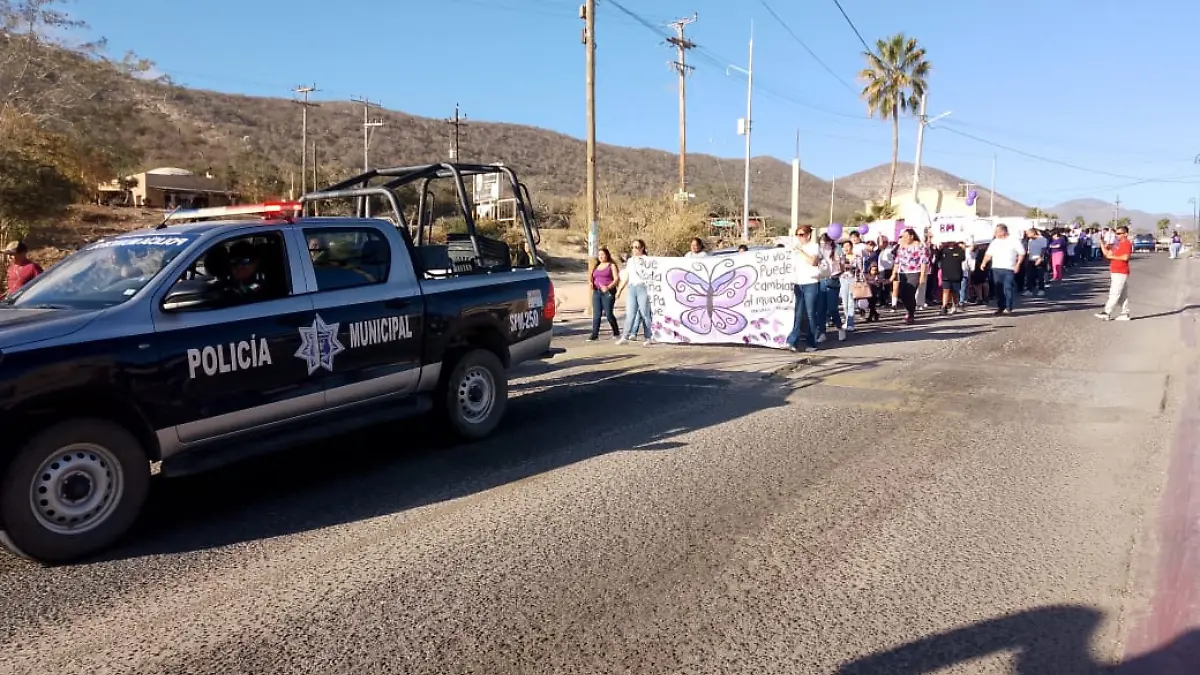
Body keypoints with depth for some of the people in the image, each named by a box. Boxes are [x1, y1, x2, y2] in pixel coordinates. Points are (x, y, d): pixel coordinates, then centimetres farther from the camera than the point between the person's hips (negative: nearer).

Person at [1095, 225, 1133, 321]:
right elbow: (1107, 254, 19)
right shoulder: (1117, 244, 19)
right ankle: (1125, 314, 14)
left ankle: (1107, 313, -14)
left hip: (1120, 273, -10)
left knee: (1114, 293, -11)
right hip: (1114, 272, 10)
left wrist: (1112, 256, -14)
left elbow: (1125, 257, -22)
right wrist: (1102, 244, 10)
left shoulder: (1127, 244, -10)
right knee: (1123, 294, 11)